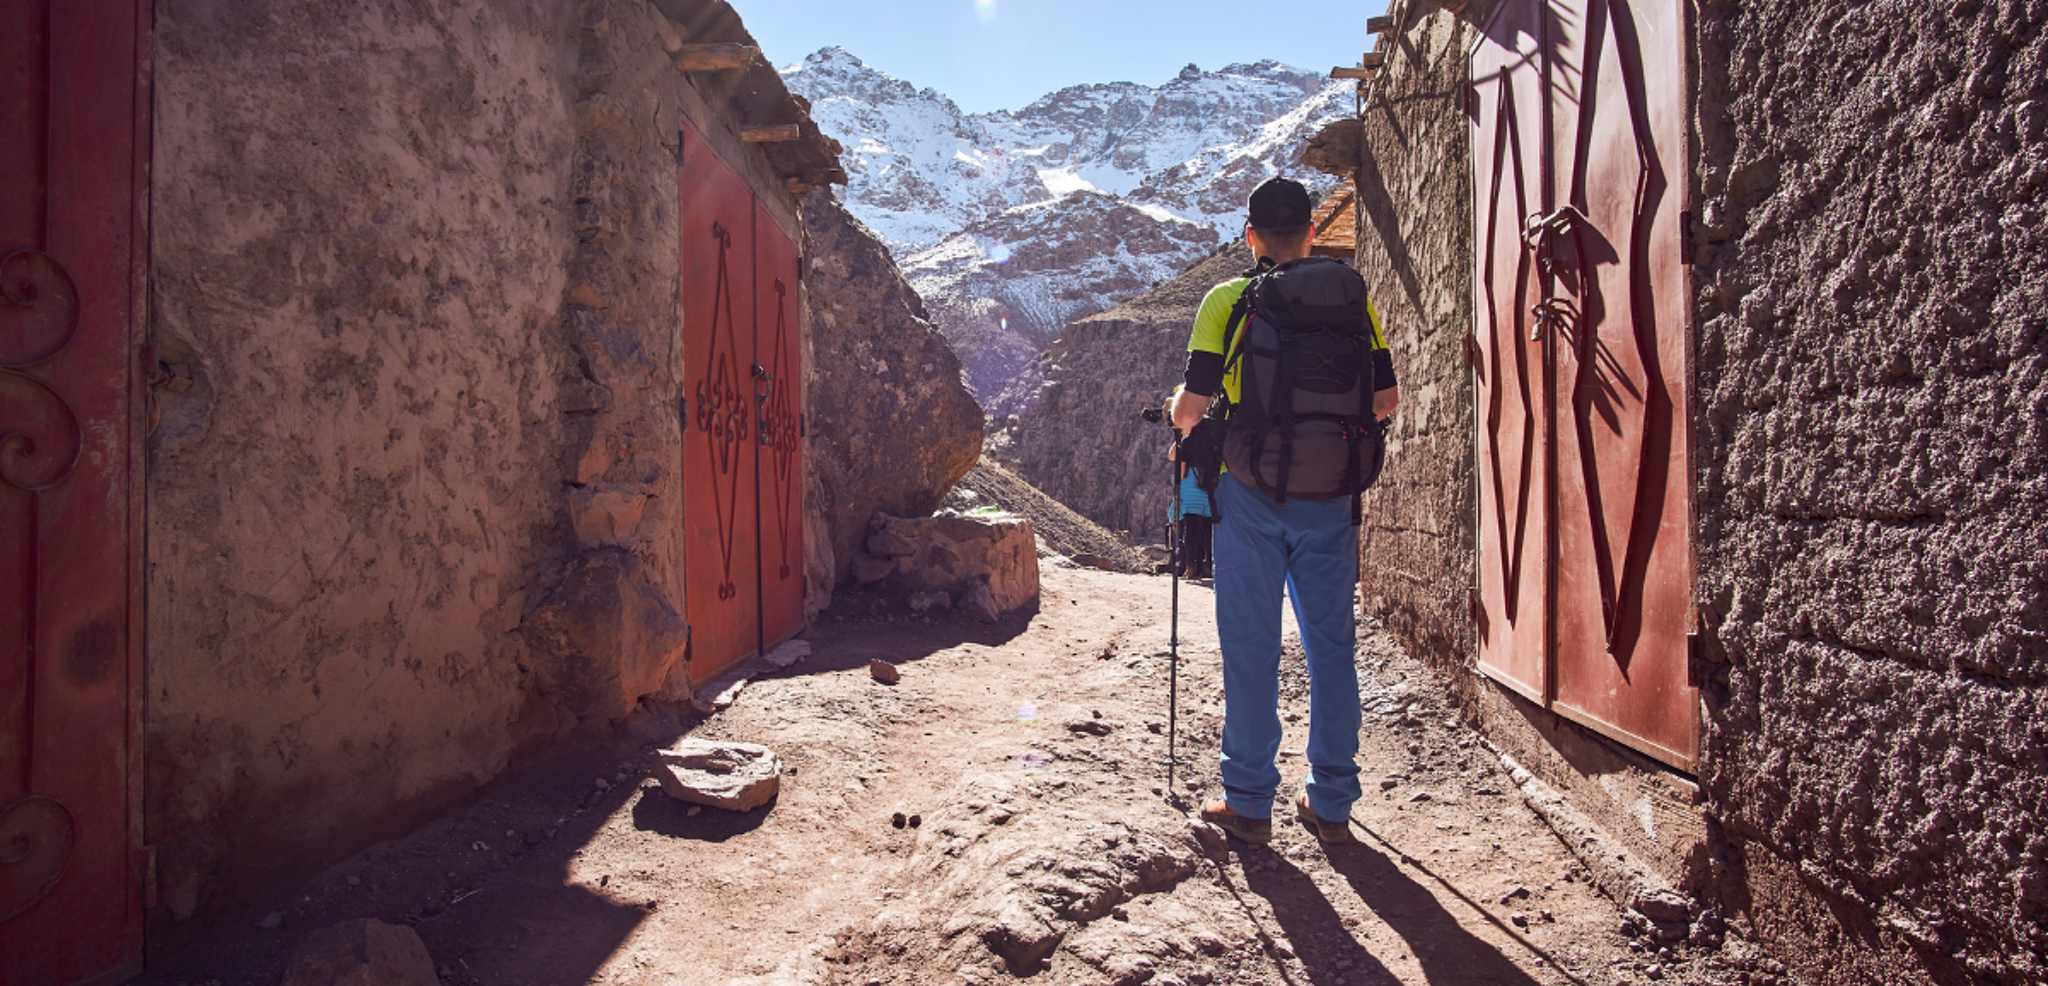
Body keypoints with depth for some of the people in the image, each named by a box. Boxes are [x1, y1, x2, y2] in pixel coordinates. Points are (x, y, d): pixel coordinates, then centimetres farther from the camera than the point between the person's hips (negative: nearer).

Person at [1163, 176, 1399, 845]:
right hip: (1329, 495, 3)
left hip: (1251, 493, -2)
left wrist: (1179, 418, 15)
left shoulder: (1226, 300, -3)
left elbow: (1191, 403, -8)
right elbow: (1385, 399, 6)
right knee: (1331, 645, 10)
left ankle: (1248, 803, 12)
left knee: (1251, 646, 5)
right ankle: (1331, 803, 18)